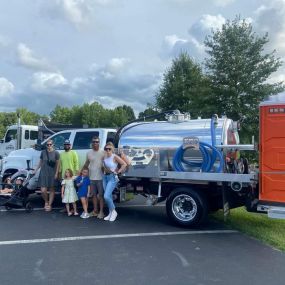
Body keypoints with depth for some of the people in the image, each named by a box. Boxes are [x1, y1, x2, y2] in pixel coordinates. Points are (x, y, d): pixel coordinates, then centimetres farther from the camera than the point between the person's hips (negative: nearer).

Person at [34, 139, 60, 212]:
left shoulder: (56, 153, -2)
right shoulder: (43, 152, 3)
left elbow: (57, 164, -1)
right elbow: (40, 162, 12)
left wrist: (56, 173, -6)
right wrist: (36, 170, 6)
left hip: (52, 173, -1)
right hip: (43, 173, 1)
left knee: (51, 189, 7)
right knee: (43, 190, -6)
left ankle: (49, 205, 21)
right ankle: (46, 202, 22)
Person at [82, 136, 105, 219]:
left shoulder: (102, 152, -6)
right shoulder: (89, 153, 8)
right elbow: (86, 164, 19)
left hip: (100, 177, -5)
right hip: (92, 178, 5)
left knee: (101, 195, 2)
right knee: (94, 195, 13)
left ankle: (101, 211, 9)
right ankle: (95, 211, 23)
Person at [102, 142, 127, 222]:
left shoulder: (115, 157, -10)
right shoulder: (104, 157, 7)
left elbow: (124, 164, -14)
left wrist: (118, 171, -11)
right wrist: (104, 172, 10)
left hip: (112, 178, -6)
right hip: (105, 177, 6)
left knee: (106, 196, -14)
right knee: (109, 196, 11)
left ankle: (114, 212, 5)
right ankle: (110, 213, 23)